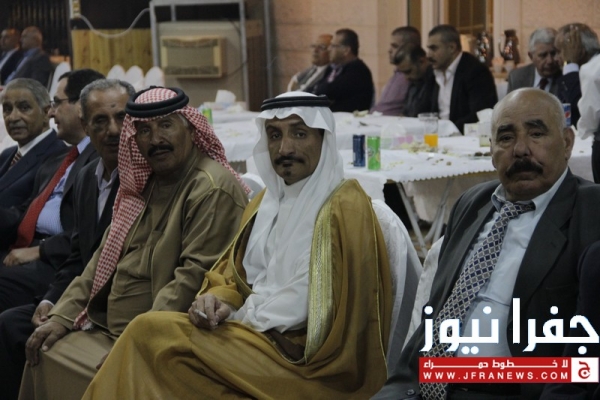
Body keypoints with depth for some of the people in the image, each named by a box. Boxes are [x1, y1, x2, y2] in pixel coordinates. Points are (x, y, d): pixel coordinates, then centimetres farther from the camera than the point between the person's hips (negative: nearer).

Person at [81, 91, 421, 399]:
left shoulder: (344, 208, -14)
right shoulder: (268, 200, 14)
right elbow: (233, 270, 18)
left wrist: (240, 317, -11)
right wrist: (217, 299, -5)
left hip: (304, 358, -8)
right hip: (258, 332, 8)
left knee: (153, 335, -19)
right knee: (148, 332, -13)